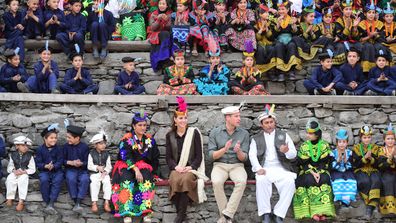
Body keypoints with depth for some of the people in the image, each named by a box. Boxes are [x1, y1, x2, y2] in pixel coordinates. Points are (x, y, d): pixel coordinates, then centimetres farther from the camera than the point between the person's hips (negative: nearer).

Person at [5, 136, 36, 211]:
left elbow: (32, 169, -3)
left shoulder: (29, 156, 0)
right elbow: (9, 168, 9)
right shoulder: (13, 155, 6)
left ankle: (21, 201, -40)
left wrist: (23, 172, -18)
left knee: (23, 180, -36)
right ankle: (9, 198, -24)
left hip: (24, 173, -2)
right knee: (10, 179, -32)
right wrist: (14, 171, -14)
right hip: (15, 173, 2)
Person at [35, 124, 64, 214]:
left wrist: (53, 166, -25)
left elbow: (60, 161, -5)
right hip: (44, 171, 0)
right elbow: (38, 163, -1)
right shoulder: (40, 149, 1)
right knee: (44, 180, -32)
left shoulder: (59, 149, 2)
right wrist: (46, 166, -22)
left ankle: (51, 203, -38)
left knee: (57, 180, -31)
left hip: (57, 170, 0)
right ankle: (47, 203, -25)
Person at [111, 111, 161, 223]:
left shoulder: (149, 139, 8)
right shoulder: (126, 139, -4)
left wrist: (155, 174, 8)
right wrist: (136, 169, -30)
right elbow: (125, 156, -17)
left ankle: (146, 211, -36)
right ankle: (126, 212, -40)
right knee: (127, 179, -36)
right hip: (126, 166, -2)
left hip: (143, 166, 3)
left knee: (146, 179, -32)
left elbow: (155, 158, 14)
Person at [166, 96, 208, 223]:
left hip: (191, 168, -2)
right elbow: (168, 157, 8)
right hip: (176, 169, 2)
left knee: (185, 179, -35)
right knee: (175, 180, -33)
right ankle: (180, 213, -27)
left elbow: (199, 155, 1)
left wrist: (191, 167, -14)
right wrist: (176, 167, -11)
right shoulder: (170, 135, 12)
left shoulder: (194, 133, 5)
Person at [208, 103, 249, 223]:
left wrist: (238, 151, -23)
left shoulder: (244, 134, 2)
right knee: (216, 182, -34)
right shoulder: (215, 132, 0)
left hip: (237, 165, 1)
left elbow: (244, 158, 0)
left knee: (242, 181, -33)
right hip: (219, 165, -1)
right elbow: (211, 156, -4)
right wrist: (224, 149, -21)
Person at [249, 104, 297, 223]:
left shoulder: (283, 135, 14)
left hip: (281, 169, 0)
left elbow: (294, 154, 7)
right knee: (261, 181, -34)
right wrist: (258, 168, -17)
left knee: (289, 182, -30)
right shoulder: (256, 138, 15)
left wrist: (287, 151, -18)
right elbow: (252, 155, 2)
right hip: (265, 169, 0)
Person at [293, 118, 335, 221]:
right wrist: (312, 172, -18)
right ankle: (314, 211, -34)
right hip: (307, 172, 0)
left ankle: (323, 211, -35)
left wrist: (318, 173, -18)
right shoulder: (304, 146, 2)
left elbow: (326, 163, -3)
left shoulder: (325, 145, 1)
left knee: (324, 180, -33)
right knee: (309, 180, -33)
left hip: (322, 171, 0)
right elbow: (303, 164, -3)